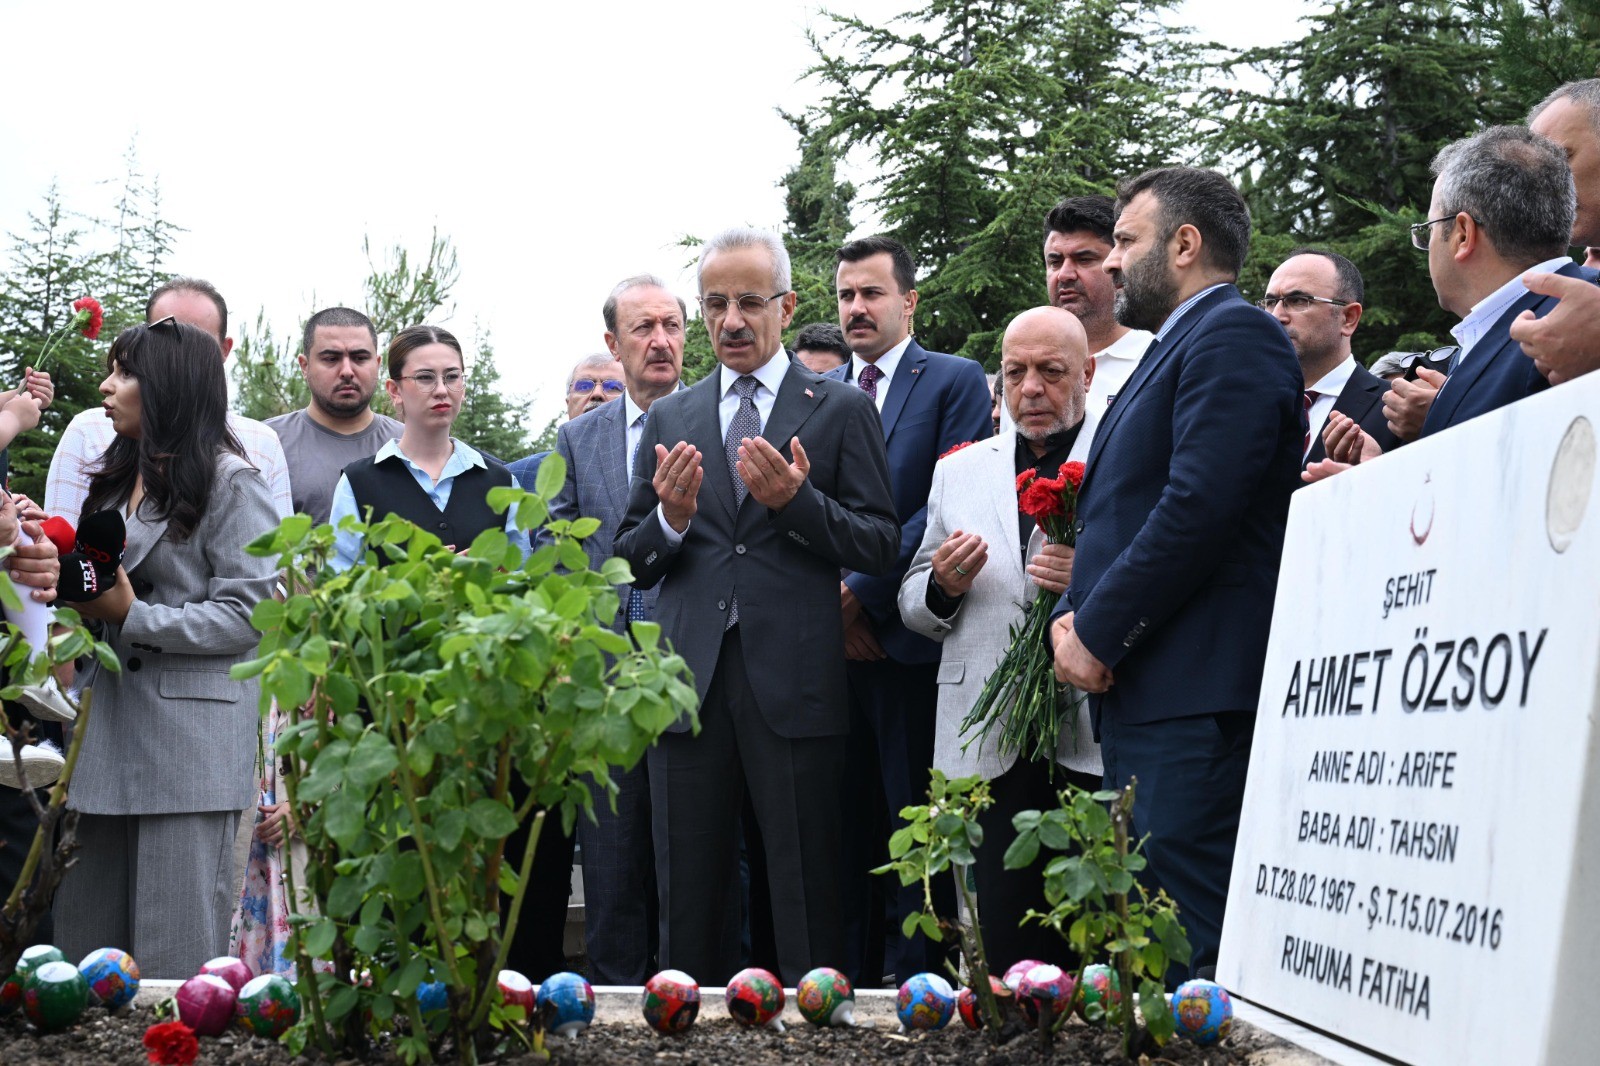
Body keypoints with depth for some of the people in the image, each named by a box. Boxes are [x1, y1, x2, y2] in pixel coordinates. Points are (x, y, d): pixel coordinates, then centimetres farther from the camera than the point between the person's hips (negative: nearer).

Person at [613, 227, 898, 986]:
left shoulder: (842, 410, 7)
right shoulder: (669, 419, 16)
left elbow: (880, 546, 1)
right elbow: (630, 561, 14)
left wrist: (797, 501, -15)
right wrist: (670, 519, -7)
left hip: (795, 687, -3)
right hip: (689, 683, 3)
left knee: (806, 902, -1)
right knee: (689, 902, 6)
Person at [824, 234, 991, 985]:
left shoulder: (955, 382, 3)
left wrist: (862, 592, -13)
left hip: (909, 639, -4)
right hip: (828, 640, 4)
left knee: (915, 823, -2)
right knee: (840, 827, 6)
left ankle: (917, 978, 4)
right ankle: (842, 979, 11)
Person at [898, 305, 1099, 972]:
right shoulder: (959, 471, 19)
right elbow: (915, 606, 20)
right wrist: (943, 585, -1)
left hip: (1097, 745, -3)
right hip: (993, 746, 3)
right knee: (1008, 948, 1)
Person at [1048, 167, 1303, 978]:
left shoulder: (1233, 337, -8)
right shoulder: (1172, 352, 24)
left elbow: (1199, 507, -19)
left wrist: (1098, 635, -13)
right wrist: (1076, 614, 7)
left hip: (1195, 697, -11)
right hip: (1140, 692, 11)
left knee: (1189, 953, -12)